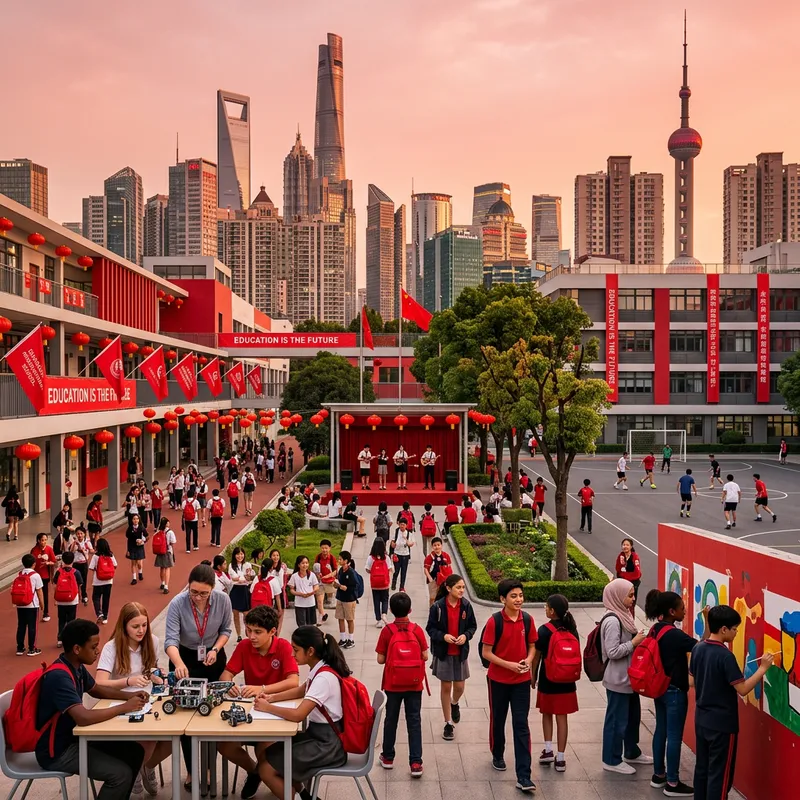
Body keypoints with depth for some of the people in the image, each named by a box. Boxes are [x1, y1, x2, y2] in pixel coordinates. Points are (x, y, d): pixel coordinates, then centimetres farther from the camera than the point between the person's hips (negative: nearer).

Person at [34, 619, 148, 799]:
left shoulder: (77, 666, 1)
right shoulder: (59, 676, -28)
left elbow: (95, 690, 20)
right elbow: (84, 718, -38)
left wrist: (130, 695, 4)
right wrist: (124, 707, -25)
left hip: (73, 736, 9)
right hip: (57, 751, -9)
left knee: (134, 751, 6)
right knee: (121, 774, -19)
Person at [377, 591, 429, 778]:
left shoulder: (387, 631, -11)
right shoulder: (417, 630, -8)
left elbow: (380, 659, -9)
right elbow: (425, 656, -5)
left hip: (393, 684, 0)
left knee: (391, 720, 15)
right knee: (414, 721, 6)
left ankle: (388, 757, 27)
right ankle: (416, 763, 3)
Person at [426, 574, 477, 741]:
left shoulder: (466, 605, -7)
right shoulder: (438, 606, -14)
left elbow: (473, 626, 4)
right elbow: (430, 628, -6)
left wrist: (466, 635, -16)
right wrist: (443, 636, -23)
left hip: (460, 652, 2)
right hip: (443, 652, -2)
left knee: (459, 687, 7)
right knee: (446, 687, 7)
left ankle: (454, 704, 44)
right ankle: (448, 724, 21)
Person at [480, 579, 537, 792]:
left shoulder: (527, 620, -4)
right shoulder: (494, 621, -15)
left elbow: (532, 645, 8)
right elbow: (486, 652, -13)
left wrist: (528, 660, -13)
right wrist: (509, 665, -23)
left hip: (521, 680, 2)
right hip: (498, 680, -2)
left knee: (521, 725, -2)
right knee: (498, 720, 16)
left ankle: (523, 776, -2)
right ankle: (497, 755, 42)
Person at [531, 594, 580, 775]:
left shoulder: (545, 630, -13)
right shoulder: (572, 629, -1)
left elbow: (537, 656, -9)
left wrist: (533, 677, 4)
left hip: (548, 680, -3)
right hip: (567, 681, 3)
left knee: (547, 714, 17)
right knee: (562, 717, 7)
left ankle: (548, 750, 12)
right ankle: (560, 758, 8)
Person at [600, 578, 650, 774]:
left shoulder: (623, 616, 7)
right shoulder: (612, 621, -23)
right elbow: (613, 652, -26)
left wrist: (638, 639, 3)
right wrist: (634, 642, -20)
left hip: (629, 677, 10)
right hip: (617, 679, -10)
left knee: (633, 715, 22)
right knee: (617, 719, 3)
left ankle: (631, 753, 38)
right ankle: (611, 760, 16)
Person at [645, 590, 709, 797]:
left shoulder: (655, 630, 4)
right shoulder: (674, 634, -22)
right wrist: (707, 620, -20)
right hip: (674, 691, -9)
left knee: (661, 731, 16)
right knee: (674, 736, 0)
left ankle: (658, 775, 26)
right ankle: (672, 783, 7)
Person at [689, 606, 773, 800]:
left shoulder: (697, 649, 1)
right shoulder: (725, 656, -22)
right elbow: (743, 689, -21)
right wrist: (763, 668, -16)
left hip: (702, 719, 7)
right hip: (722, 724, -7)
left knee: (702, 767, 17)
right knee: (719, 773, 3)